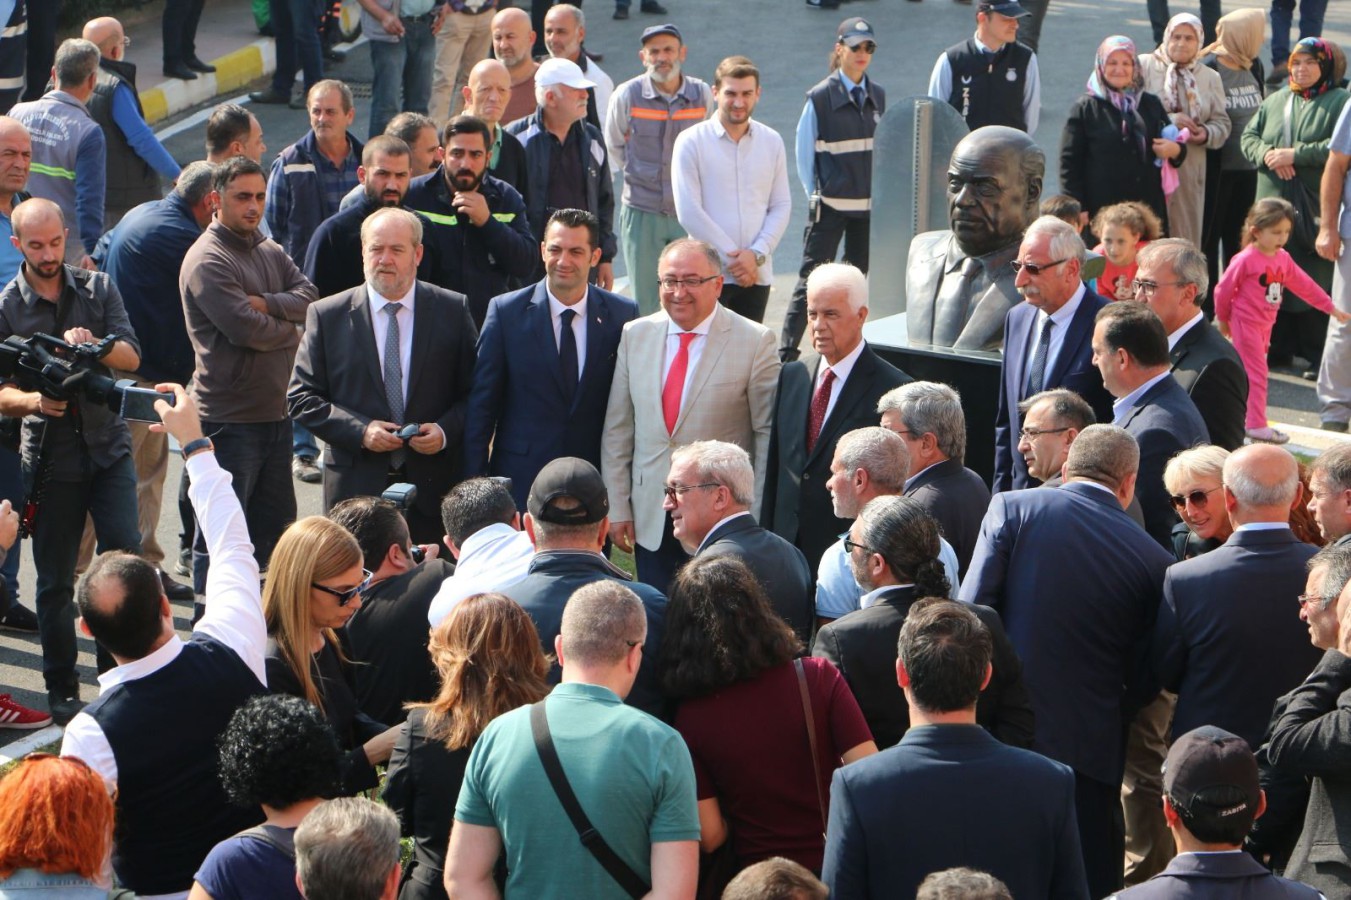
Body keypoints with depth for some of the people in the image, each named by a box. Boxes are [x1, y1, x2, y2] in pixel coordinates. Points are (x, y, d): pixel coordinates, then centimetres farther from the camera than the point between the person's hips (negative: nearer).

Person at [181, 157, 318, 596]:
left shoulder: (270, 251, 14)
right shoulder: (207, 260, -13)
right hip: (230, 420, -9)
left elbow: (308, 296, 1)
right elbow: (246, 329, -21)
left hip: (275, 412, 9)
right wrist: (290, 331, -3)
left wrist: (265, 303, -15)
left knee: (274, 526, 15)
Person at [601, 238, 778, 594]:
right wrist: (617, 508, 5)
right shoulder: (635, 335, 5)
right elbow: (617, 429, 8)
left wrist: (757, 520, -6)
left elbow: (768, 435, -5)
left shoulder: (755, 342, -7)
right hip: (650, 520, 3)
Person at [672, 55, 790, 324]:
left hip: (756, 275, 3)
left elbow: (782, 206, 8)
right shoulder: (690, 142, -3)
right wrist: (733, 257, -10)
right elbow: (688, 212, -8)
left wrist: (756, 254, -8)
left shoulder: (772, 142, 8)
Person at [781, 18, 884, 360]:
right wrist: (815, 195, -2)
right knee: (812, 280, -6)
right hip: (830, 205, -5)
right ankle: (786, 353, -3)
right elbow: (803, 152, -2)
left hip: (869, 205, 5)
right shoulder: (820, 97, -7)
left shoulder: (878, 96, 6)